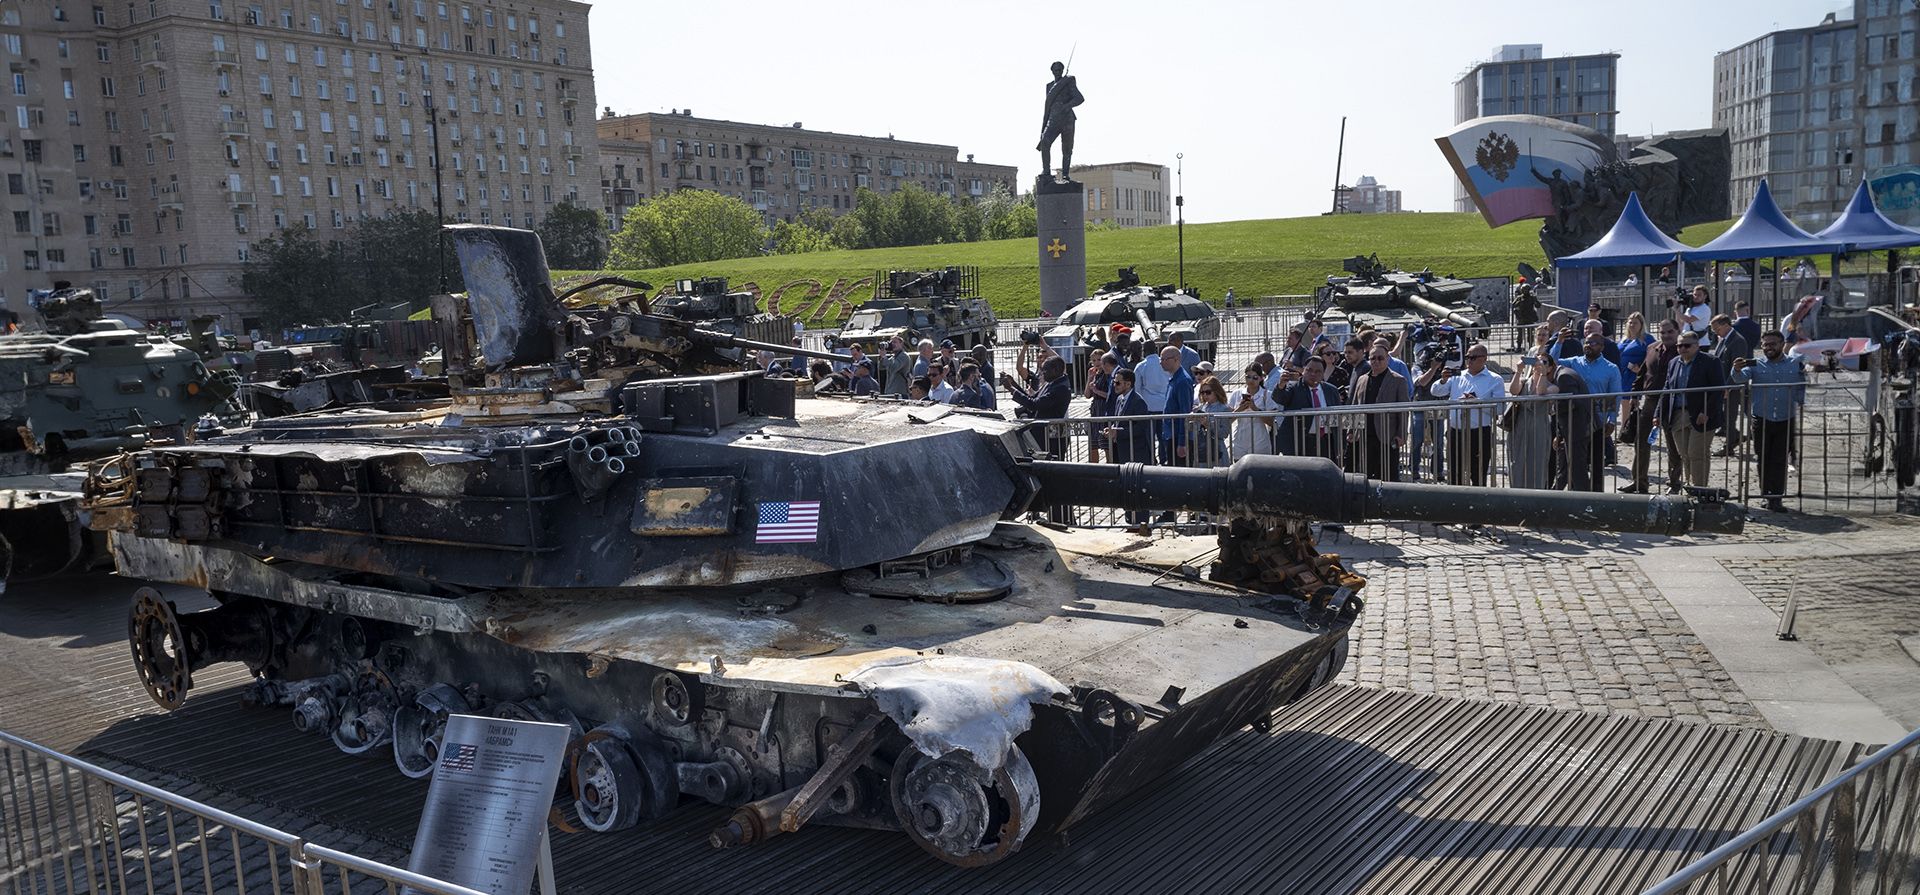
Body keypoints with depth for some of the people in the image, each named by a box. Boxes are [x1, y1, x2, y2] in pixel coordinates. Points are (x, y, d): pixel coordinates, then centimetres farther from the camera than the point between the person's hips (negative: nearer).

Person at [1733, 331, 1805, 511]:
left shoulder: (1795, 364, 7)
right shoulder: (1756, 365, 1)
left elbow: (1801, 387, 18)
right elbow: (1741, 378, -18)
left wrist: (1801, 401, 2)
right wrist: (1737, 370, -39)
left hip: (1785, 421, 1)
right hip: (1761, 420, 0)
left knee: (1780, 460, 2)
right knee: (1764, 460, 6)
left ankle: (1776, 498, 6)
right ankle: (1767, 495, 16)